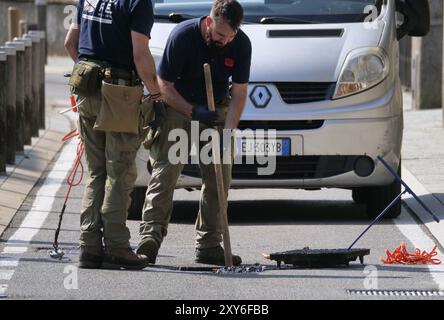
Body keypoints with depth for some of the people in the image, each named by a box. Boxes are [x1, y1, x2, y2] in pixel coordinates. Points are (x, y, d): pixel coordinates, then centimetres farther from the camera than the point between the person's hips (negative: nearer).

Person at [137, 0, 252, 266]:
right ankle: (151, 234, -25)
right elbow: (165, 86, -16)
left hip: (216, 110, 4)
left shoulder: (241, 44, -12)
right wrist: (194, 112, -26)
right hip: (178, 106, -4)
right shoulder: (183, 36, -23)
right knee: (166, 169, -17)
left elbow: (239, 92, -8)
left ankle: (209, 244, 4)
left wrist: (228, 132, -20)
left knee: (220, 177, -1)